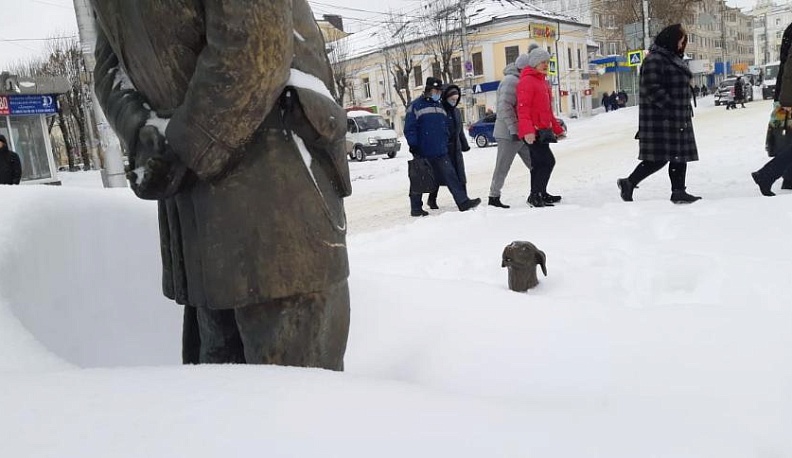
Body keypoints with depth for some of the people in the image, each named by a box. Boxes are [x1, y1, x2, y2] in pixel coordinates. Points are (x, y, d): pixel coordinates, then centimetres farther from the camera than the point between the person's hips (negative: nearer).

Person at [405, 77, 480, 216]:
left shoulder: (440, 106, 17)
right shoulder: (416, 106, -6)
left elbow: (445, 127, 23)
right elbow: (409, 129, -10)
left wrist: (446, 144, 17)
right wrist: (414, 147, -14)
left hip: (441, 152, 6)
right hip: (422, 152, -6)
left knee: (451, 176, -1)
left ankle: (463, 202, -1)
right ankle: (416, 208, 13)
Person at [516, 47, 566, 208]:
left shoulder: (542, 81, 20)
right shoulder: (527, 81, -11)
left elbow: (547, 110, 26)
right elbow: (523, 109, -21)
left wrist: (557, 128, 25)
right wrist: (527, 130, -30)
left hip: (542, 130, 10)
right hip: (533, 132, -10)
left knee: (539, 164, 14)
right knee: (548, 161, -14)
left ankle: (538, 195, 23)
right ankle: (536, 196, -8)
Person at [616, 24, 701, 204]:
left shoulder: (674, 58, 21)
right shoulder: (654, 59, -11)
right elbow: (652, 88, -21)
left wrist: (686, 109, 20)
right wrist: (669, 105, -23)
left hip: (678, 117, 10)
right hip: (660, 117, -10)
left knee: (680, 156, 8)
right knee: (658, 158, -10)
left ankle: (678, 192, 12)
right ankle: (628, 183, 4)